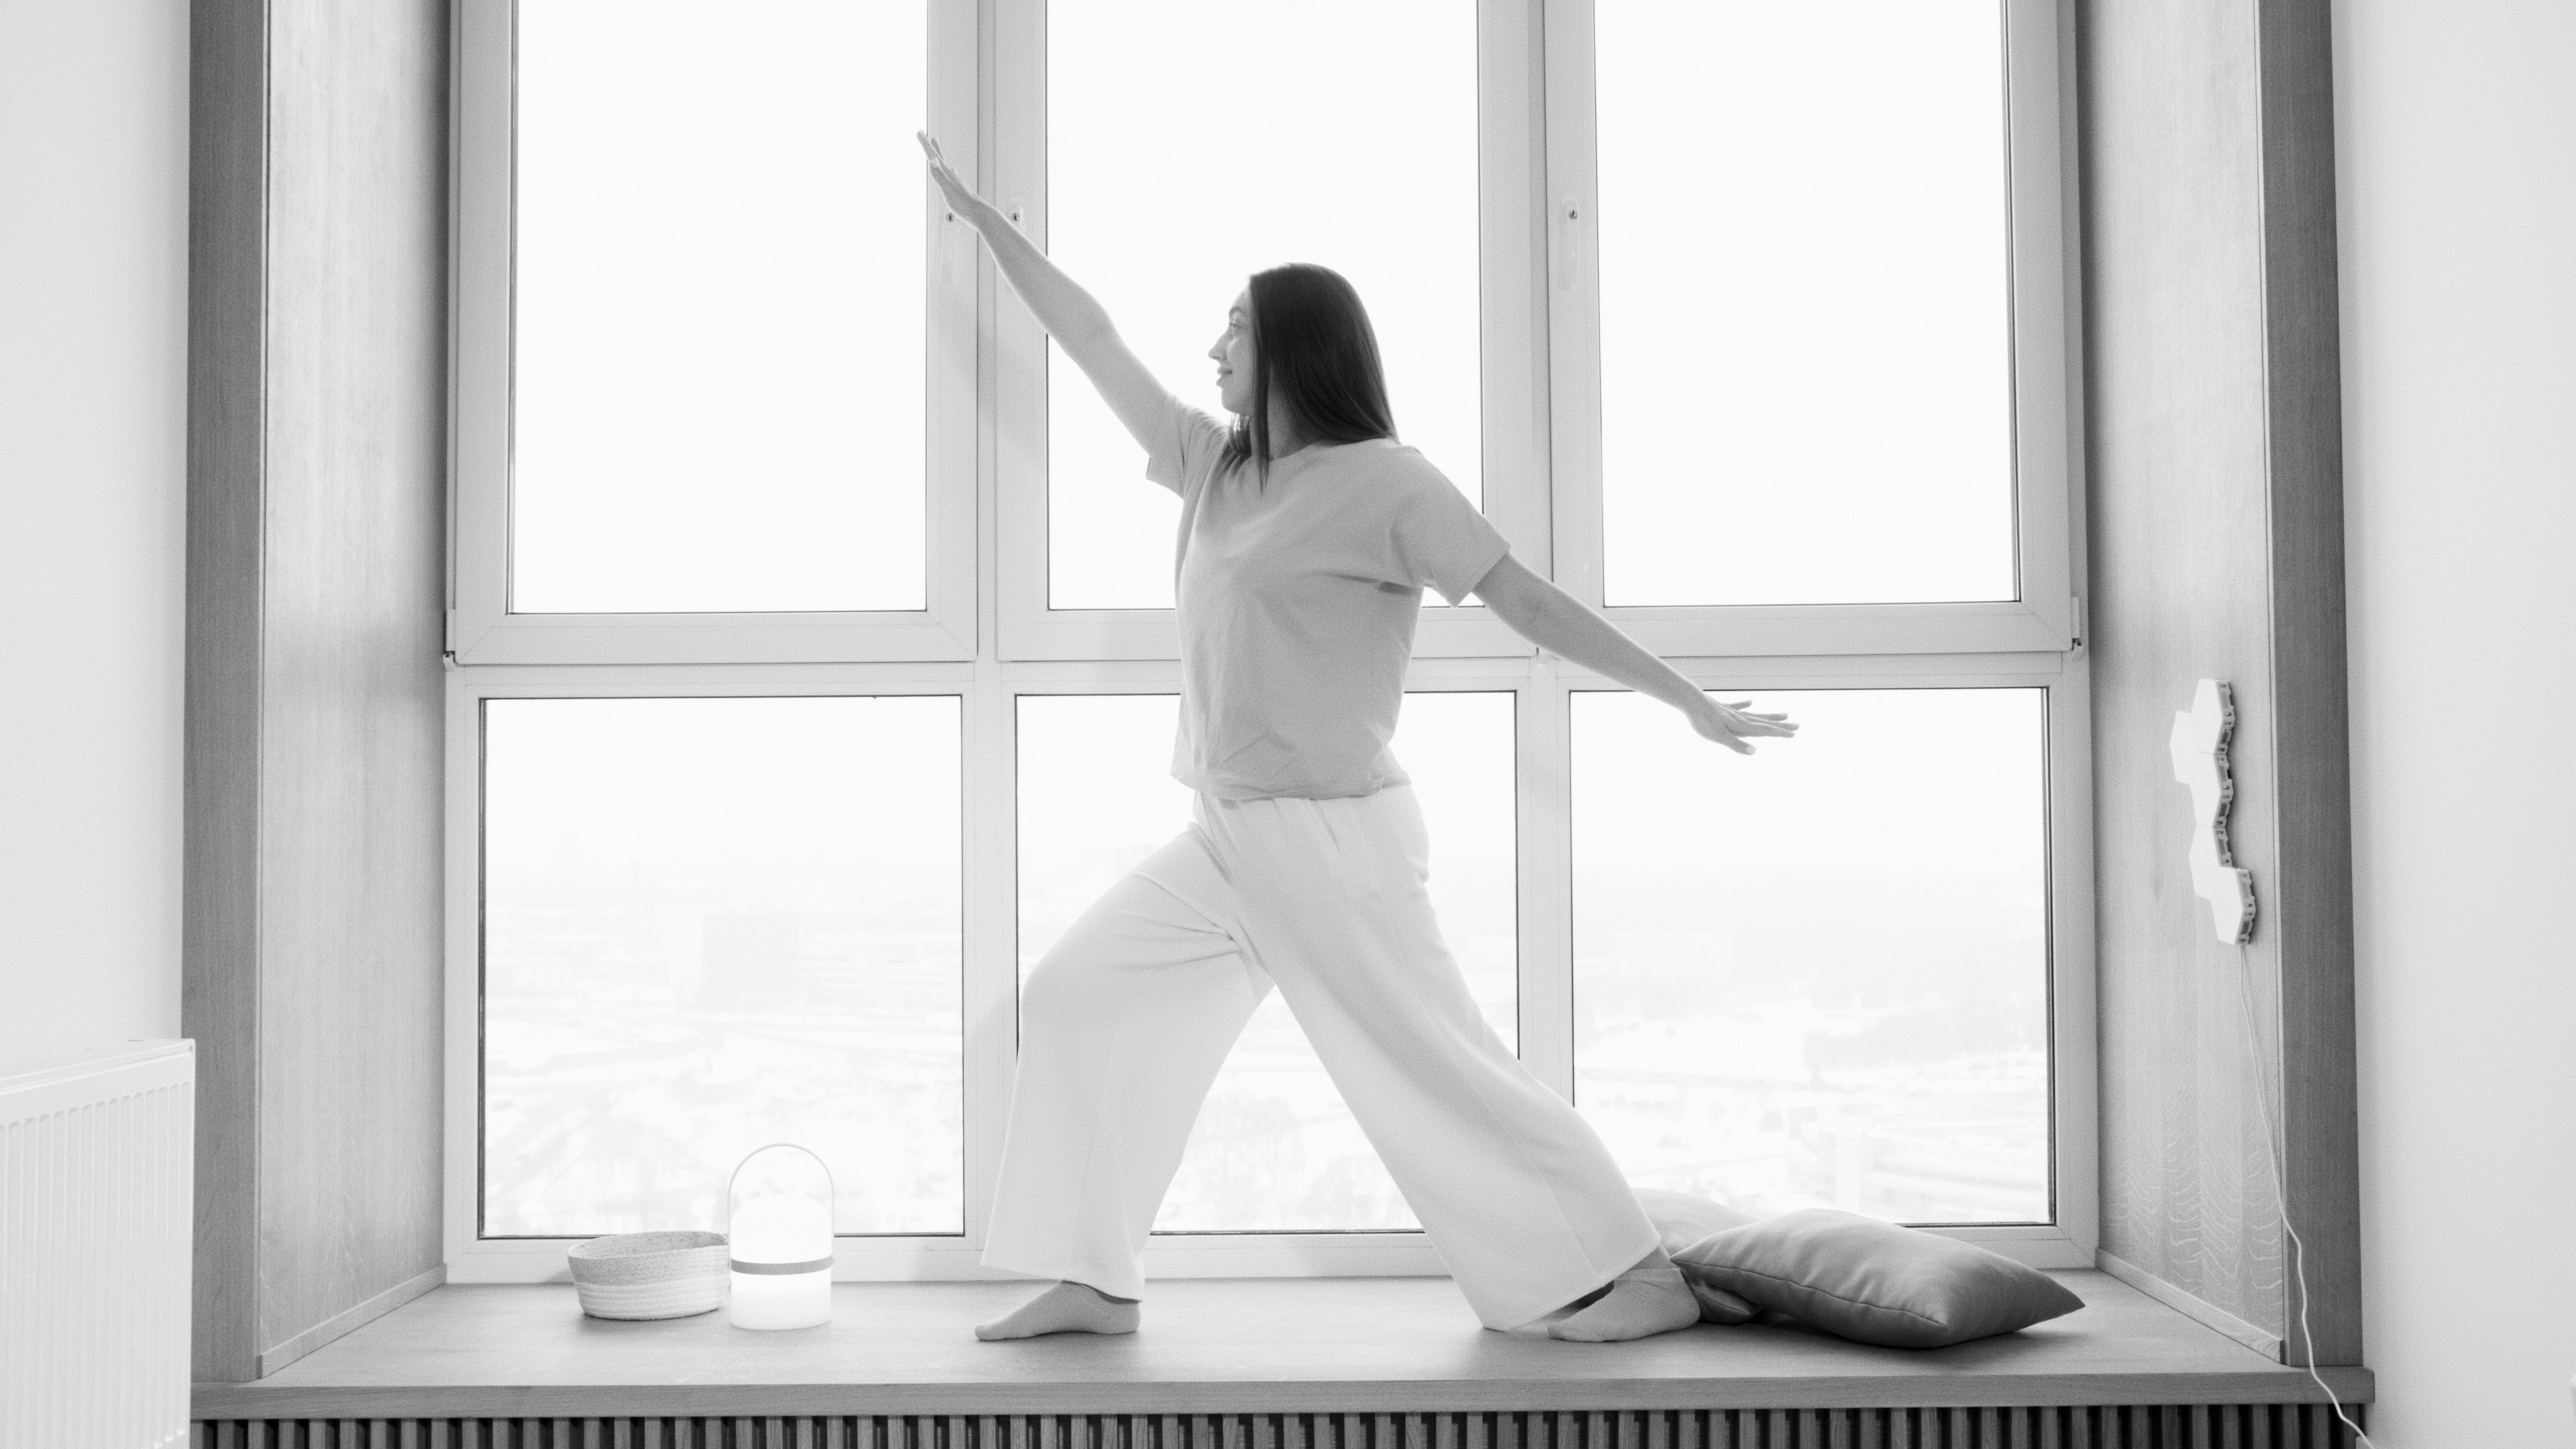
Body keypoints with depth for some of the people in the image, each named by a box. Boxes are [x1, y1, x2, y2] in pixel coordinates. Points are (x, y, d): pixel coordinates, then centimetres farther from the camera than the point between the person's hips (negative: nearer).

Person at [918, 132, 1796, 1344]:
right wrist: (984, 222, 22)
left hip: (1333, 837, -8)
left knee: (1437, 1070, -7)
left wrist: (1689, 701, -12)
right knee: (1074, 999, 7)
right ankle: (1094, 1280, 14)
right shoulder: (1215, 467, 11)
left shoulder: (1382, 482, -9)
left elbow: (1525, 598, -10)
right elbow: (1093, 343, 17)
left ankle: (1641, 1277, 5)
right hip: (1225, 837, 8)